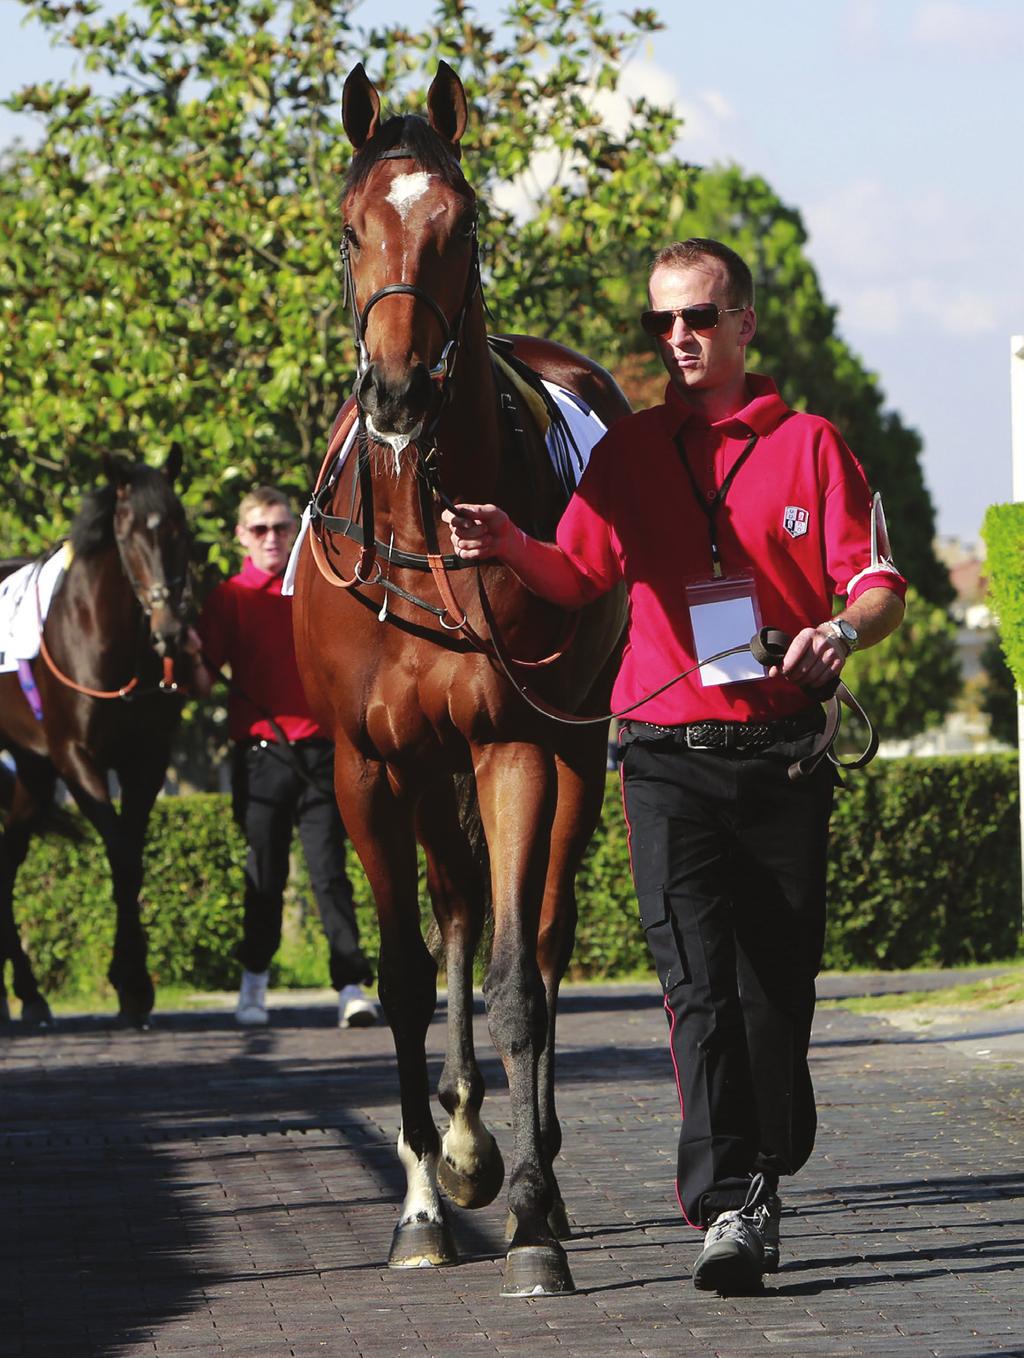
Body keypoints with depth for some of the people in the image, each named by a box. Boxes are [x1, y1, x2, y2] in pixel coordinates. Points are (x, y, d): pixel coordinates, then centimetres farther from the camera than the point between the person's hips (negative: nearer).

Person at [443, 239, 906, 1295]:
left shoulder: (808, 445, 5)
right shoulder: (629, 453, 8)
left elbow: (878, 581, 2)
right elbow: (578, 578, -1)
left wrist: (846, 628, -20)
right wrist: (511, 548, -22)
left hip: (785, 744, 0)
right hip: (669, 757, 0)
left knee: (779, 976, 9)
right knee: (698, 980, -11)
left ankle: (764, 1171, 30)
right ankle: (727, 1207, -16)